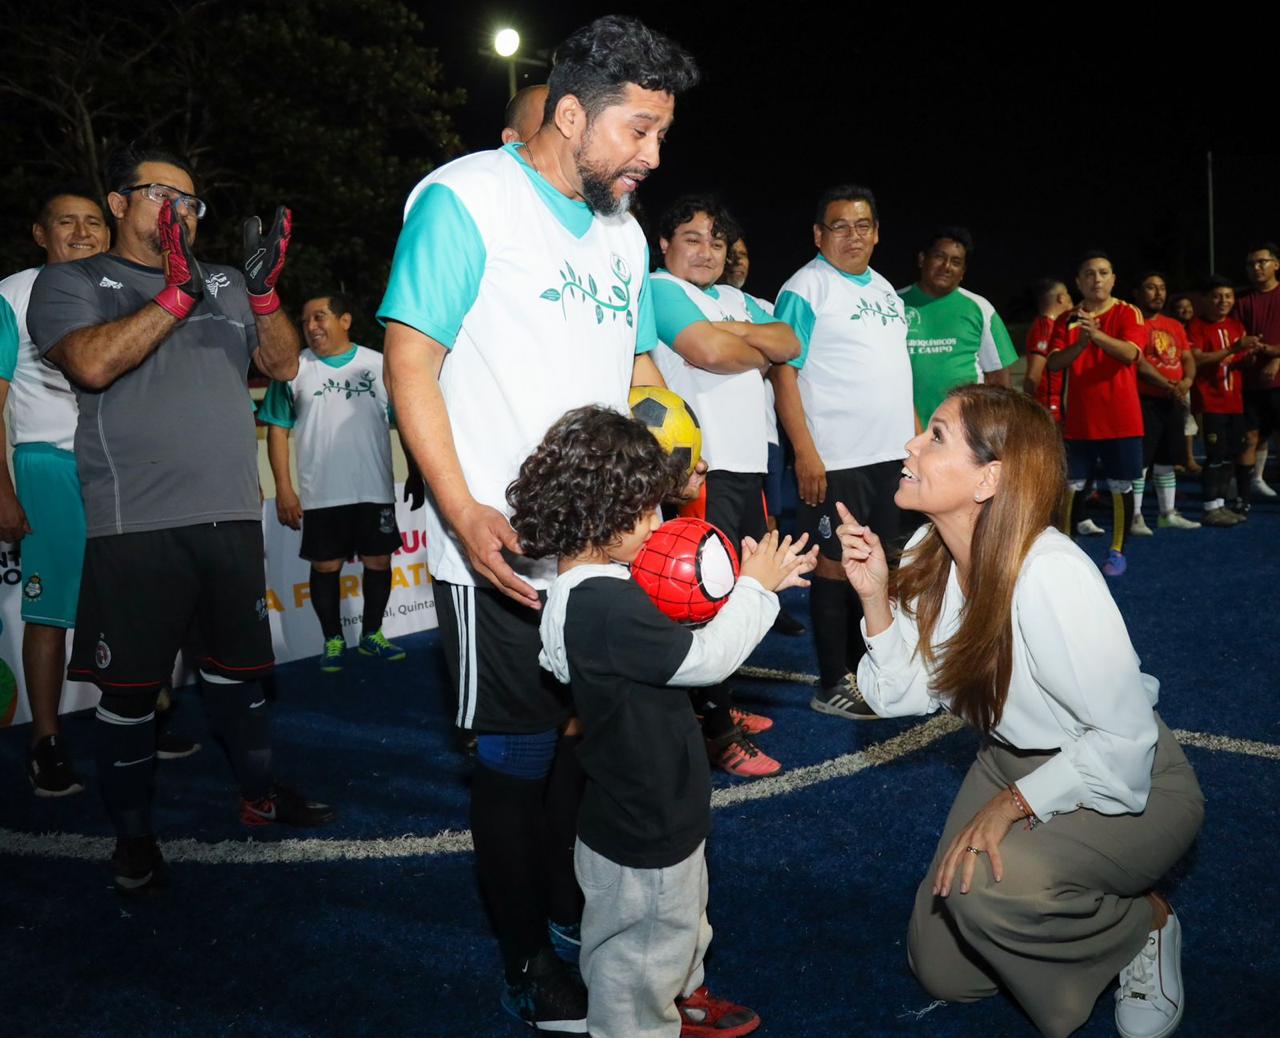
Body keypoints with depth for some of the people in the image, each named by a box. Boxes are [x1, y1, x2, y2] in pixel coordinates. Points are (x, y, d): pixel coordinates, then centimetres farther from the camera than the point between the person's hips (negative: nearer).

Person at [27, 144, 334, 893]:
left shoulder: (223, 283, 16)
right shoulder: (73, 282, 4)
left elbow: (283, 364, 7)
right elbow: (91, 362, -15)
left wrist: (265, 292, -8)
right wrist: (175, 295, -19)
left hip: (232, 514, 4)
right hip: (136, 522, -4)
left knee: (235, 663, 16)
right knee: (130, 685, 4)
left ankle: (261, 794, 31)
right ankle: (134, 835, 19)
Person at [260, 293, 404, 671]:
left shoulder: (380, 365, 4)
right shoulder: (294, 370, 3)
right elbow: (277, 429, 3)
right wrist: (283, 488, -4)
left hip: (376, 490, 1)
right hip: (320, 494, 0)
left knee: (378, 561, 6)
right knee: (326, 566, 5)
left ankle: (371, 634, 23)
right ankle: (333, 640, 19)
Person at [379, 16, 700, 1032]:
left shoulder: (623, 232, 13)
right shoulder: (466, 199, -9)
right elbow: (410, 361, -12)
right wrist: (465, 513, -22)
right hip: (502, 557, -7)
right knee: (517, 758, 6)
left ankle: (576, 913, 38)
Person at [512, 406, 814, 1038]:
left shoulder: (594, 586, -1)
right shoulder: (605, 606, -33)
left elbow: (676, 624, 10)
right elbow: (704, 659, -26)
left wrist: (760, 584, 3)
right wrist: (755, 588, -12)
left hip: (654, 812, 11)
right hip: (642, 831, -10)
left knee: (683, 920, 33)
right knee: (643, 951, 14)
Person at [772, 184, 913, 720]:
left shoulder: (884, 289, 15)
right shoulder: (805, 289, -9)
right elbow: (783, 373, -14)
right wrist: (805, 454, -21)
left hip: (892, 454, 8)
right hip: (835, 458, -8)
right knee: (835, 566, 0)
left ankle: (861, 670, 28)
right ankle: (832, 686, 11)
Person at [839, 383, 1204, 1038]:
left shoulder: (1049, 573, -33)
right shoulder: (929, 554, -10)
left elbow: (1124, 737, -28)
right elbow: (907, 693, -8)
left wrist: (1013, 805, -26)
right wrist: (875, 596, -20)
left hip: (1129, 784, -6)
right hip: (1014, 764, 7)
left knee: (987, 886, -34)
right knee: (943, 974, 8)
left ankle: (1144, 922, -2)